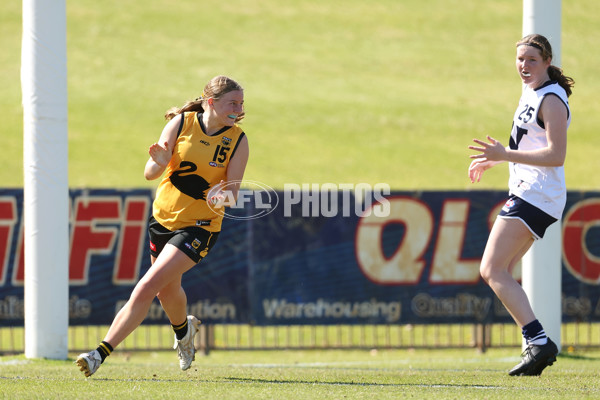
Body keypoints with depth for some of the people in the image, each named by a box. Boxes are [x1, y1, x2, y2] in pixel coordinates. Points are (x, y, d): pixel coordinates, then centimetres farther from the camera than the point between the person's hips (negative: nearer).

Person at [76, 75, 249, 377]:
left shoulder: (237, 140, -10)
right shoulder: (181, 123, -8)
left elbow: (232, 190, -9)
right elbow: (149, 174, -9)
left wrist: (223, 195, -33)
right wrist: (159, 163, -32)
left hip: (199, 226, -3)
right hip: (163, 217, 3)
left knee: (146, 288, -17)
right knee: (167, 290, 21)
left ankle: (101, 353, -17)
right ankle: (183, 330, 56)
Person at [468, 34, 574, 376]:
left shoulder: (551, 100, -13)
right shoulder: (531, 93, 17)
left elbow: (556, 155, -21)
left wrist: (506, 155, -23)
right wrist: (494, 160, 27)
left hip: (536, 195, -10)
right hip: (527, 193, 10)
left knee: (493, 270, -15)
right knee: (498, 272, 11)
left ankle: (539, 341, -22)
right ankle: (538, 346, 8)